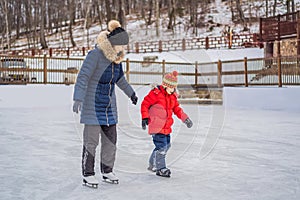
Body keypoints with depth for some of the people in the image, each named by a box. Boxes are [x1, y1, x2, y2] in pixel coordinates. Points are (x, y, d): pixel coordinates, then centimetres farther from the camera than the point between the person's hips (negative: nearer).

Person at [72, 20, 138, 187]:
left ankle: (107, 171, 23)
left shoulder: (117, 58, 5)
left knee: (111, 139, 9)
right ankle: (88, 174, 9)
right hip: (93, 105, -7)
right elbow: (83, 77, -23)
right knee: (91, 141, -3)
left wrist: (131, 93, 34)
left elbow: (120, 78, 23)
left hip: (109, 106, 7)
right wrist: (78, 99, -33)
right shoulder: (95, 55, -17)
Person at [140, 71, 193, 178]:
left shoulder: (173, 96, 11)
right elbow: (145, 104, -12)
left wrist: (185, 118, 13)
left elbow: (176, 108, 20)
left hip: (166, 127, 9)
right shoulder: (156, 93, -12)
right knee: (161, 146, -13)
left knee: (166, 145, 15)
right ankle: (160, 168, -2)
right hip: (156, 126, -8)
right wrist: (145, 118, -18)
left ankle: (153, 165, 29)